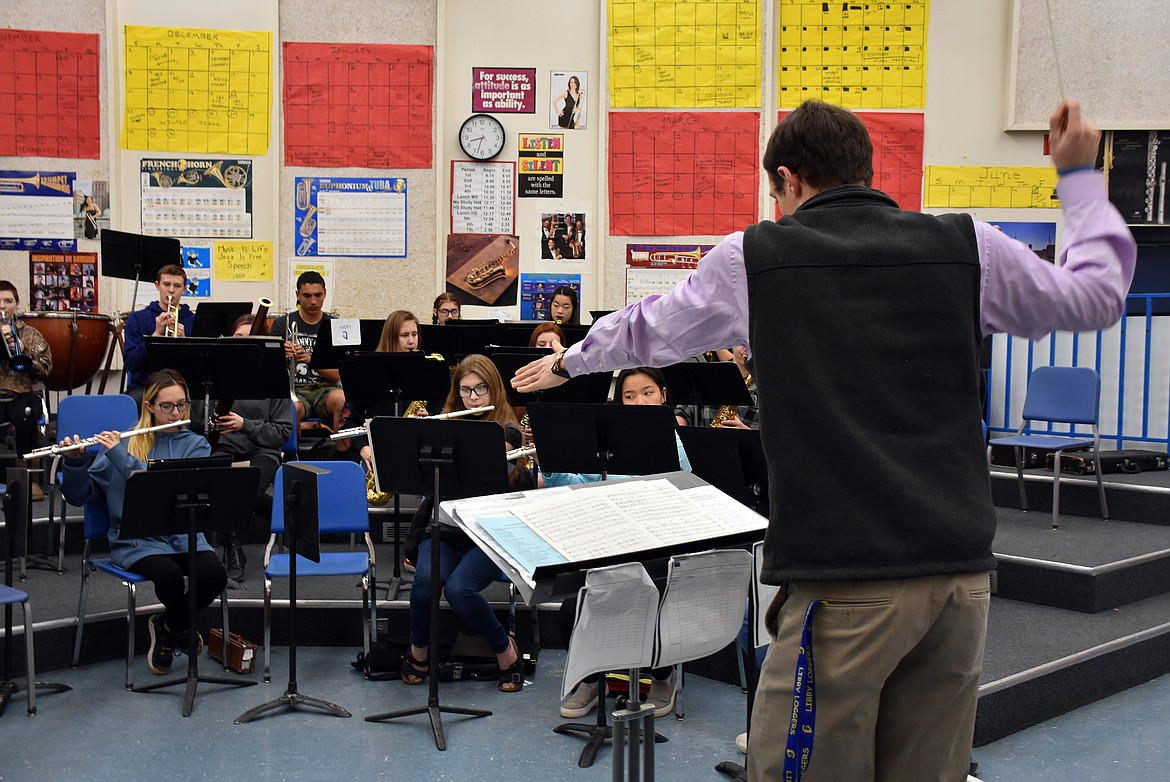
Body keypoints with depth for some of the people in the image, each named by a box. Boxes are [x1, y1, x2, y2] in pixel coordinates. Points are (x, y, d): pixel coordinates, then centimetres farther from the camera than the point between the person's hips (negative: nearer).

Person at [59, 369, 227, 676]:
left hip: (183, 534, 2)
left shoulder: (195, 445, 8)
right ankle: (183, 627, 3)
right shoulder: (123, 443, 7)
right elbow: (78, 496, 6)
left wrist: (121, 458, -18)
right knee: (170, 575, -33)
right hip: (136, 539, -1)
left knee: (215, 573, -29)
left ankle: (168, 626, 3)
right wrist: (75, 461, -14)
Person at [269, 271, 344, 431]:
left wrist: (309, 359, -17)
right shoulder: (282, 324, 8)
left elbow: (336, 375, 0)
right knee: (294, 408, -36)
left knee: (340, 400, -34)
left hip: (325, 388, 1)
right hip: (294, 388, -1)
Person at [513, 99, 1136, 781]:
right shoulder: (969, 246, 6)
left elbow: (647, 331, 20)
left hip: (842, 580, -4)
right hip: (962, 571, 4)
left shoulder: (753, 258, 2)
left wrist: (570, 361, 40)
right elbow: (1099, 294, 20)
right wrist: (1079, 174, 33)